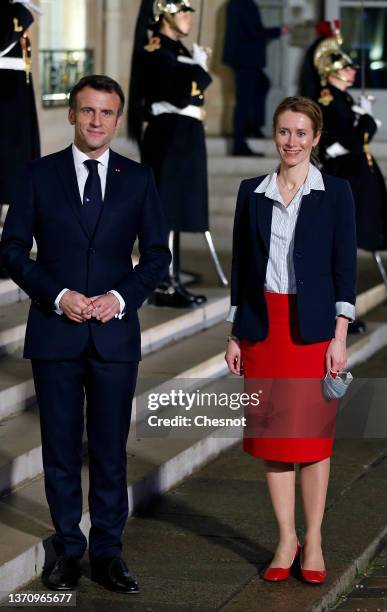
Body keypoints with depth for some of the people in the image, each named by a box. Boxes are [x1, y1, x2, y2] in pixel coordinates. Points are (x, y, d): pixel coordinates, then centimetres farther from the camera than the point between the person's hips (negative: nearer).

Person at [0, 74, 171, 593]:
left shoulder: (138, 178, 6)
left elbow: (157, 253, 7)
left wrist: (121, 296, -10)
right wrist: (58, 295, -12)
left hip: (115, 331, 1)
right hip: (55, 331, 0)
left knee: (111, 449, 4)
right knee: (61, 448, 5)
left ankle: (107, 553, 12)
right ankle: (68, 551, 14)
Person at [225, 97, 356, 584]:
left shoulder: (335, 193, -1)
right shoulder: (252, 192, 7)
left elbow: (345, 267, -2)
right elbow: (240, 265, 10)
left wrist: (339, 336, -8)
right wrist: (235, 334, 7)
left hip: (312, 326, -3)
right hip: (262, 325, 3)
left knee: (312, 433, 1)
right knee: (271, 432, 4)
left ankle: (313, 541, 11)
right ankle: (286, 539, 13)